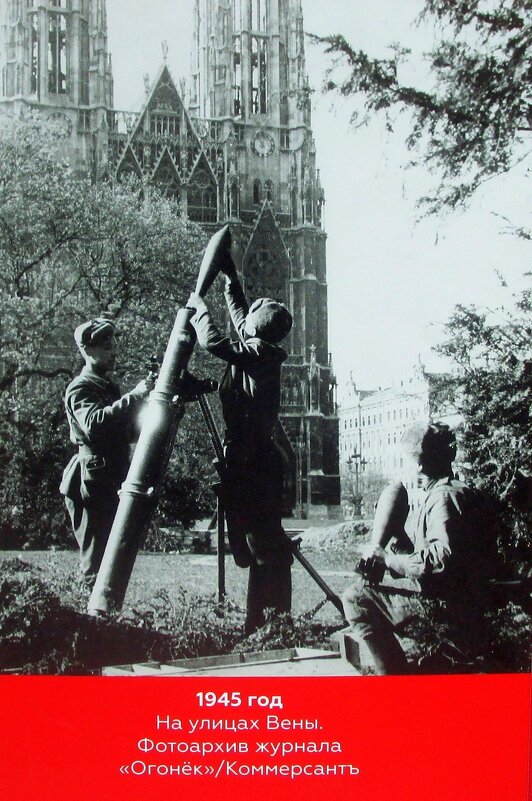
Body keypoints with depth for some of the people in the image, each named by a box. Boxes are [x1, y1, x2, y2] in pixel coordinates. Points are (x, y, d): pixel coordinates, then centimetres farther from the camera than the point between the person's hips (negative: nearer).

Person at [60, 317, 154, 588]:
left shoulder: (110, 388, 20)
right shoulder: (80, 389, -7)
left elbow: (130, 432, 22)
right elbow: (94, 423, -28)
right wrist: (134, 396, -28)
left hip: (112, 484, 9)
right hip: (90, 485, -9)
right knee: (96, 561, -9)